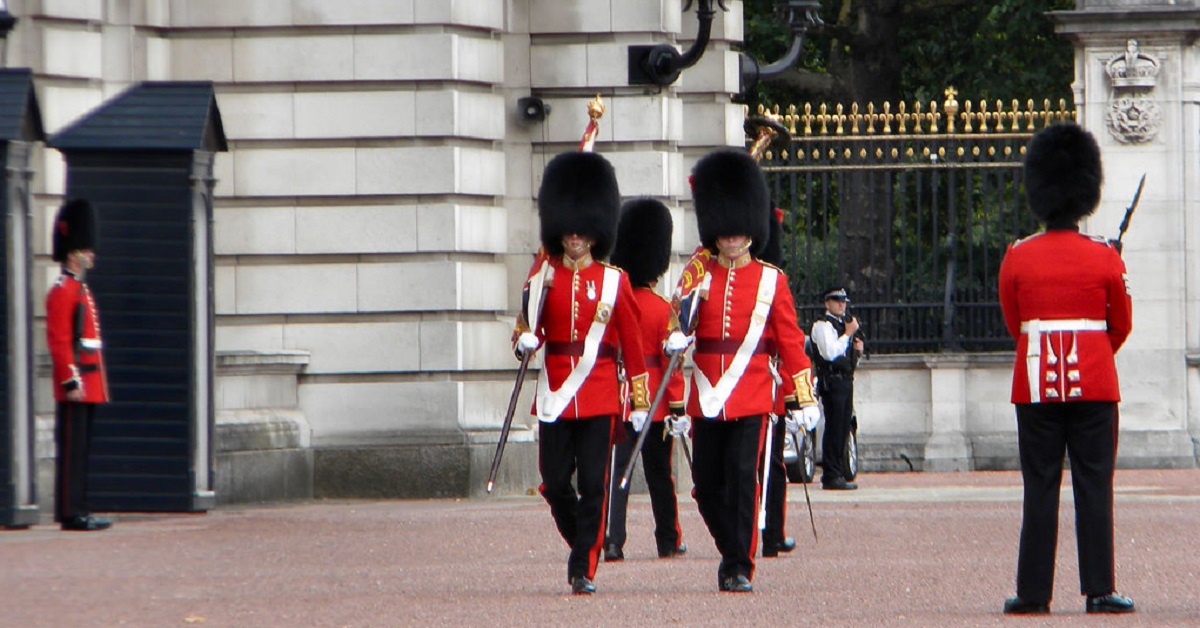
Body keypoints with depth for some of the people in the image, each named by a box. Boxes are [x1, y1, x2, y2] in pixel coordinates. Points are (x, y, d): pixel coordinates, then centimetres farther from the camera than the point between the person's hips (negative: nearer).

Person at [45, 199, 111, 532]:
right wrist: (71, 381, -21)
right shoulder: (63, 292, -11)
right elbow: (58, 341, -17)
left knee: (81, 449, 10)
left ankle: (77, 510, 12)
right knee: (71, 448, -8)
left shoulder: (80, 290, 20)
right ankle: (70, 513, -8)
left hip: (89, 386, 10)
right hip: (77, 385, -10)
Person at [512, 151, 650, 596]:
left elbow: (632, 344, 5)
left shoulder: (614, 281, 4)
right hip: (555, 392, 1)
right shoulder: (545, 275, 7)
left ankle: (584, 569, -2)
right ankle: (584, 545, 26)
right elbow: (530, 330, 2)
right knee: (554, 483, 2)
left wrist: (640, 401, 3)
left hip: (599, 394, -1)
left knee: (592, 483, -6)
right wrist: (526, 339, -22)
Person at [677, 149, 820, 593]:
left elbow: (791, 340, 3)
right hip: (707, 397, 3)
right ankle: (734, 552, 25)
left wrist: (804, 399, -1)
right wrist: (691, 297, -21)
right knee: (707, 484, 4)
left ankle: (740, 568, -6)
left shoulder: (771, 280, 5)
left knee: (742, 477, -10)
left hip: (751, 397, -3)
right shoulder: (699, 272, 9)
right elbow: (679, 324, 0)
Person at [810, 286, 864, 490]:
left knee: (843, 429, 9)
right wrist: (848, 334, -15)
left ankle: (840, 472, 13)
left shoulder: (845, 324, 22)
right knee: (834, 428, -11)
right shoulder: (823, 325, -6)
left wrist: (858, 351, 7)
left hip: (846, 380, 9)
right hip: (832, 381, -9)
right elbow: (830, 352, -20)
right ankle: (832, 476, -11)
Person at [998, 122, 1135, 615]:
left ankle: (1034, 592, 3)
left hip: (1036, 385, 1)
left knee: (1040, 488, 3)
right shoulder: (1105, 257, -4)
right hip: (1094, 386, -1)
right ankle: (1100, 590, -3)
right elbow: (1121, 325, 8)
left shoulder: (1017, 257, -2)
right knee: (1094, 486, 1)